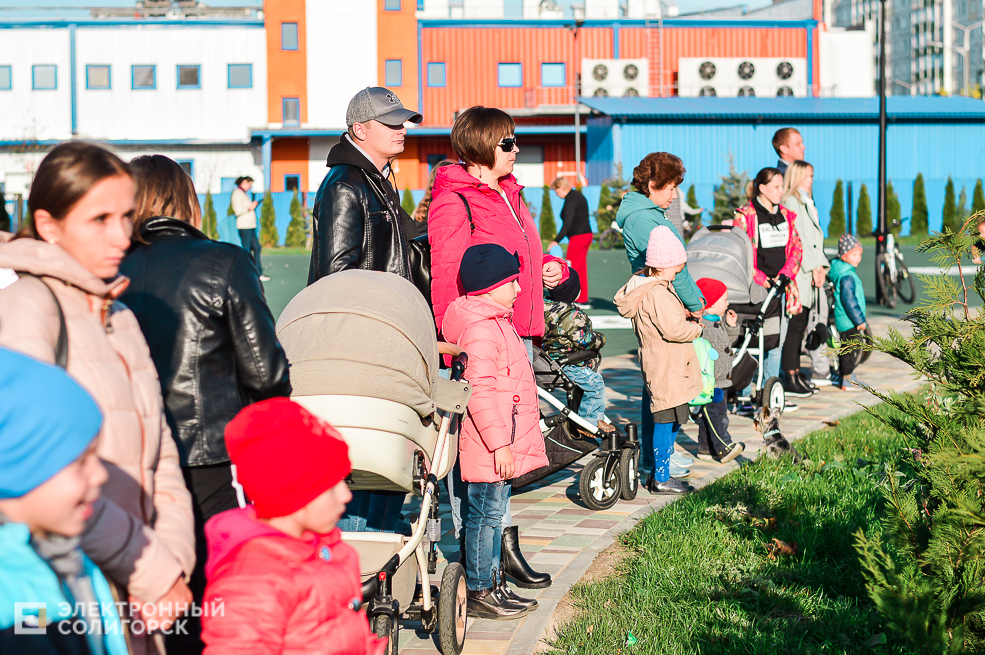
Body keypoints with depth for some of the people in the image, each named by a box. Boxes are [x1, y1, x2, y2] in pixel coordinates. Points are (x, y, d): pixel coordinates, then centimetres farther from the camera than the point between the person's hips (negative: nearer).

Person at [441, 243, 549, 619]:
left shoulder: (497, 324, 16)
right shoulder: (480, 331, -19)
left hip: (503, 448, 11)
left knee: (493, 515, 16)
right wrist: (499, 443, -25)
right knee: (485, 515, -3)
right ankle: (479, 593, 5)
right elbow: (479, 392, -25)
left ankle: (493, 584, 25)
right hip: (489, 448, -11)